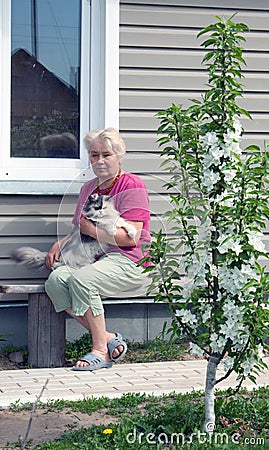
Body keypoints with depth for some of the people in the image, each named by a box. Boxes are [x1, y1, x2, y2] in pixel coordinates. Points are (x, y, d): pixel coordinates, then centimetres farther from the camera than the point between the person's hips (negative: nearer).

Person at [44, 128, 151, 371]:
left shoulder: (132, 186, -4)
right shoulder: (88, 188, 21)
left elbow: (131, 237, -14)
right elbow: (80, 231, 29)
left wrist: (93, 230, -10)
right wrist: (60, 244, 9)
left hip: (129, 262, -7)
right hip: (95, 258, 7)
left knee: (81, 279, -33)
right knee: (56, 280, -22)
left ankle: (101, 350, -19)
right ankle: (109, 339, -15)